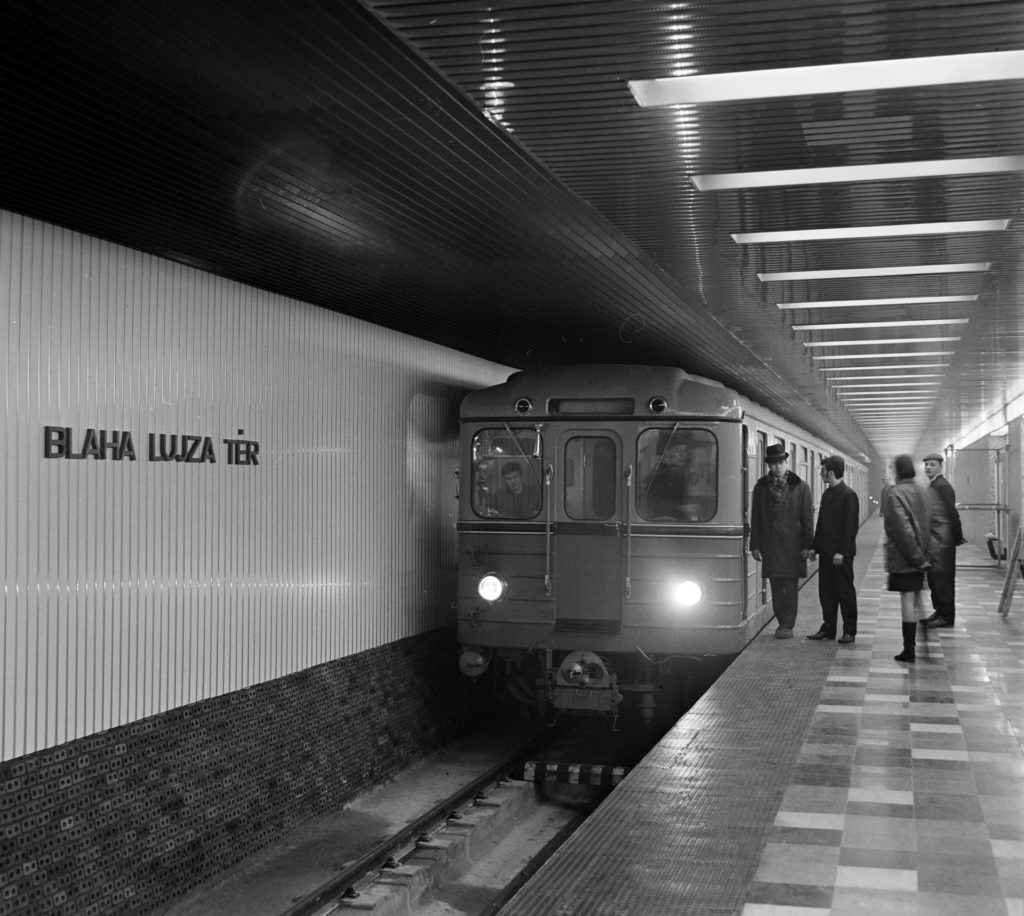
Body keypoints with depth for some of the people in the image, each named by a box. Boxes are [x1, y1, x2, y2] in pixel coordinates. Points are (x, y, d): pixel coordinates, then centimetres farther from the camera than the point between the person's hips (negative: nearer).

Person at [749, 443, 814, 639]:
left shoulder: (800, 487, 1)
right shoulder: (761, 488, 7)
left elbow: (807, 518, 1)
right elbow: (755, 519, 8)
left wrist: (807, 545, -4)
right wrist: (755, 545, 4)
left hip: (792, 546, -2)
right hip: (770, 545, 3)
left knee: (790, 585, -2)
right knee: (776, 586, 8)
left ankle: (788, 625, 3)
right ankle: (782, 622, 19)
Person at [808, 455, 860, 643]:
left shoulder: (848, 495, -12)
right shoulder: (827, 494, 13)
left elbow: (851, 526, -16)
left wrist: (841, 551, -20)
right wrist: (815, 547, 12)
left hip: (841, 553, -8)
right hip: (826, 551, 8)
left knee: (845, 592, 1)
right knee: (826, 592, 9)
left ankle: (849, 631, 9)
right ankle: (828, 628, 17)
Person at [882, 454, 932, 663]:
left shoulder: (894, 493, -15)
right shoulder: (923, 492, 8)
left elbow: (902, 527, -19)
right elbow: (928, 524, 13)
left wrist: (915, 555, -14)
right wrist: (920, 553, 15)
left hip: (902, 557, -7)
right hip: (920, 554, 7)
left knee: (907, 598, -5)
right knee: (918, 596, 16)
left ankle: (909, 649, -3)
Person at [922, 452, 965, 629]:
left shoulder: (942, 486, -14)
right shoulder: (931, 486, 15)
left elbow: (953, 513, -17)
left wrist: (958, 536, -14)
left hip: (942, 540, -9)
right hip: (933, 540, 9)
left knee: (942, 577, -5)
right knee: (933, 576, 13)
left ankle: (947, 616, 0)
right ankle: (939, 611, 22)